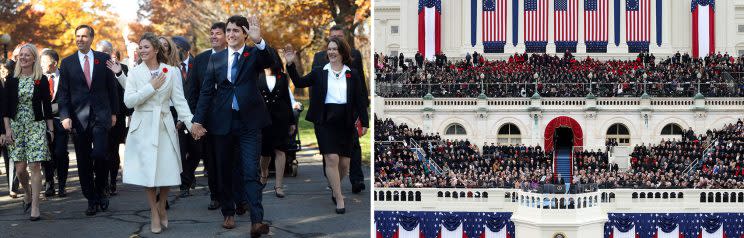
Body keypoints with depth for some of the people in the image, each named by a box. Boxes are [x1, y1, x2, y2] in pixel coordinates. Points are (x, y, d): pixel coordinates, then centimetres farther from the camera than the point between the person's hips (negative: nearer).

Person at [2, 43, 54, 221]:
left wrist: (50, 129, 2)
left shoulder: (42, 80, 0)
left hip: (36, 126, -2)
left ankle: (35, 206, -2)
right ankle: (28, 193, 30)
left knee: (35, 166, -7)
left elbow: (47, 106, 3)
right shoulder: (11, 80, 4)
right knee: (20, 168, 1)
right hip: (16, 126, 2)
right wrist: (7, 129, -4)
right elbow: (6, 107, 4)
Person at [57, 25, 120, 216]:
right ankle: (91, 200, 14)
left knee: (99, 155, -16)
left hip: (101, 116, -1)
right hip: (78, 118, 1)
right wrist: (65, 116, -7)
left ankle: (100, 191, 7)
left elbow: (112, 88, 11)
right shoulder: (67, 63, 7)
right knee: (84, 162, 4)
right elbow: (63, 93, 5)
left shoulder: (104, 59, 7)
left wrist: (114, 112, 8)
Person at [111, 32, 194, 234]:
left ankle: (162, 208, 25)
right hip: (143, 127, 0)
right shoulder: (135, 73, 3)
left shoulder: (171, 72, 2)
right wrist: (151, 87, -12)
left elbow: (180, 101, -1)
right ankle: (154, 214, 14)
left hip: (164, 126, 0)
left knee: (167, 170, 1)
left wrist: (191, 124, -11)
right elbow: (128, 101, -7)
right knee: (147, 172, 1)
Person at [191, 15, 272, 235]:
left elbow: (269, 62, -21)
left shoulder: (254, 54, 2)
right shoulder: (216, 59, 8)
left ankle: (257, 221, -16)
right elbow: (206, 91, 7)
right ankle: (228, 213, 26)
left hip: (249, 122, -3)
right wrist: (198, 120, -1)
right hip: (222, 122, 3)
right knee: (224, 171, 12)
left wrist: (259, 41, -39)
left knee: (251, 172, -9)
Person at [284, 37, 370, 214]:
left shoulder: (352, 75, 6)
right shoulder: (319, 73, 6)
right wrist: (291, 65, -8)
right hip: (325, 121, -1)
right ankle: (339, 198, -5)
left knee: (344, 163, 5)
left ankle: (334, 187, 35)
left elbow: (360, 100, 6)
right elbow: (299, 83, 4)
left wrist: (364, 122, 2)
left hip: (346, 122, 2)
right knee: (331, 159, -12)